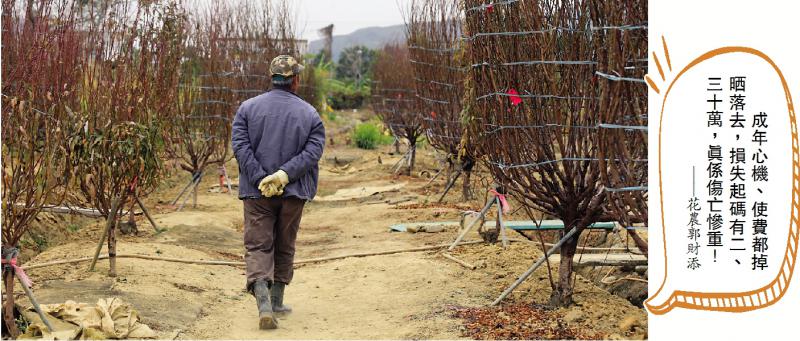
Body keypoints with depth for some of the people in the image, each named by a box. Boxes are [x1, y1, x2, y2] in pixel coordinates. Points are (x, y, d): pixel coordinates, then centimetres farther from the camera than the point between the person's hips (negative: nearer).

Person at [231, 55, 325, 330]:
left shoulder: (248, 108, 1)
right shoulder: (310, 114, 2)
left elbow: (241, 146, -10)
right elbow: (313, 151, -10)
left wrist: (260, 180, -13)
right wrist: (284, 174, -16)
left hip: (257, 192, -1)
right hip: (293, 193, 1)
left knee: (258, 247, 1)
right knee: (284, 247, 15)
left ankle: (264, 304, -17)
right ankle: (276, 303, 23)